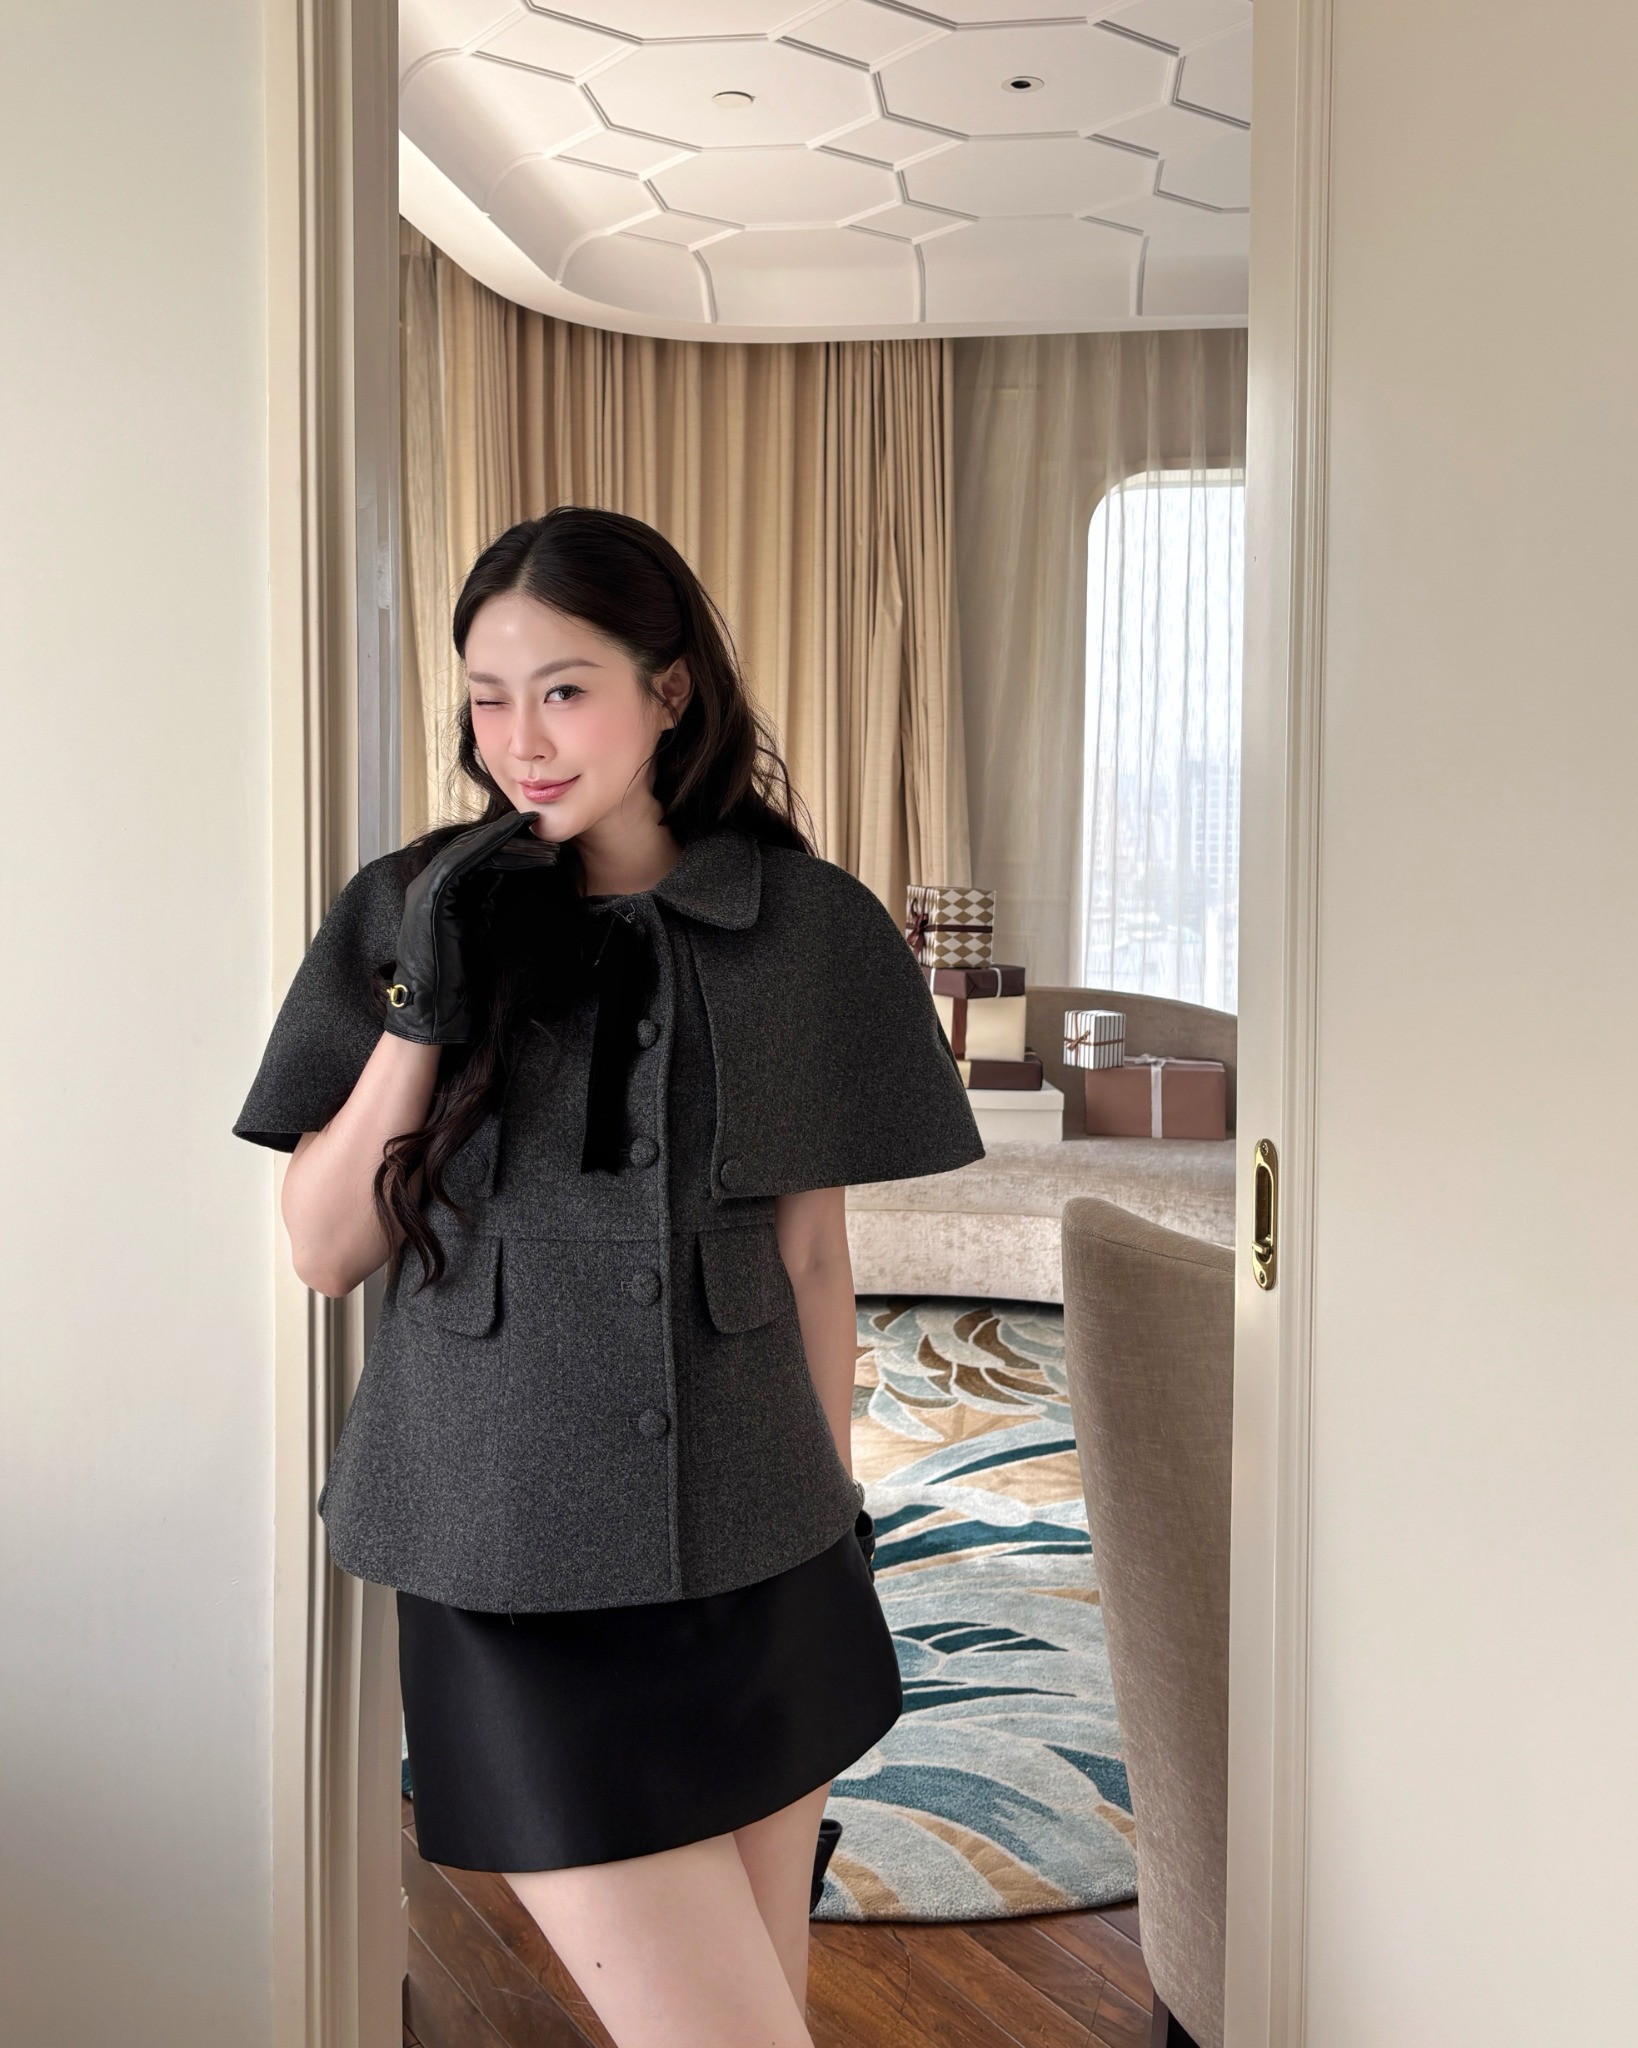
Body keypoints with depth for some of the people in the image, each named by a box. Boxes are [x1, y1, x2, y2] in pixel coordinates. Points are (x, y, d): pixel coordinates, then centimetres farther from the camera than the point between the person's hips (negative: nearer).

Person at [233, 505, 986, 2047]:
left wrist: (837, 1521, 10)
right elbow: (324, 1249, -3)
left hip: (755, 1555, 2)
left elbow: (813, 1253, 5)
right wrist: (427, 1007, -15)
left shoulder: (807, 926, -1)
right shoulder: (404, 917, -2)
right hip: (514, 1565, -1)